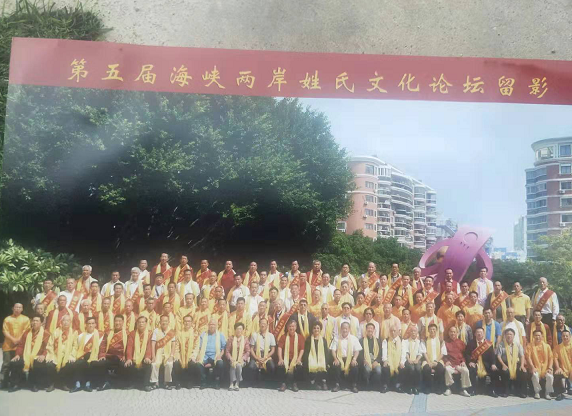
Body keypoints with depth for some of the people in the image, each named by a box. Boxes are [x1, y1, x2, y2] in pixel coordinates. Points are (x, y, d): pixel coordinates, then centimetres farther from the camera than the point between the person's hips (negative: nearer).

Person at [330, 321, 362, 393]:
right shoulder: (336, 338, 7)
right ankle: (337, 384, -13)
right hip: (339, 358, 0)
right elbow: (333, 350, 3)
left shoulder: (353, 338, 6)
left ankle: (354, 385, -10)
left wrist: (354, 359, -15)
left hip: (350, 358, 0)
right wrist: (335, 359, -14)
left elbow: (357, 350, 3)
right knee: (335, 366, -31)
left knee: (355, 366, -31)